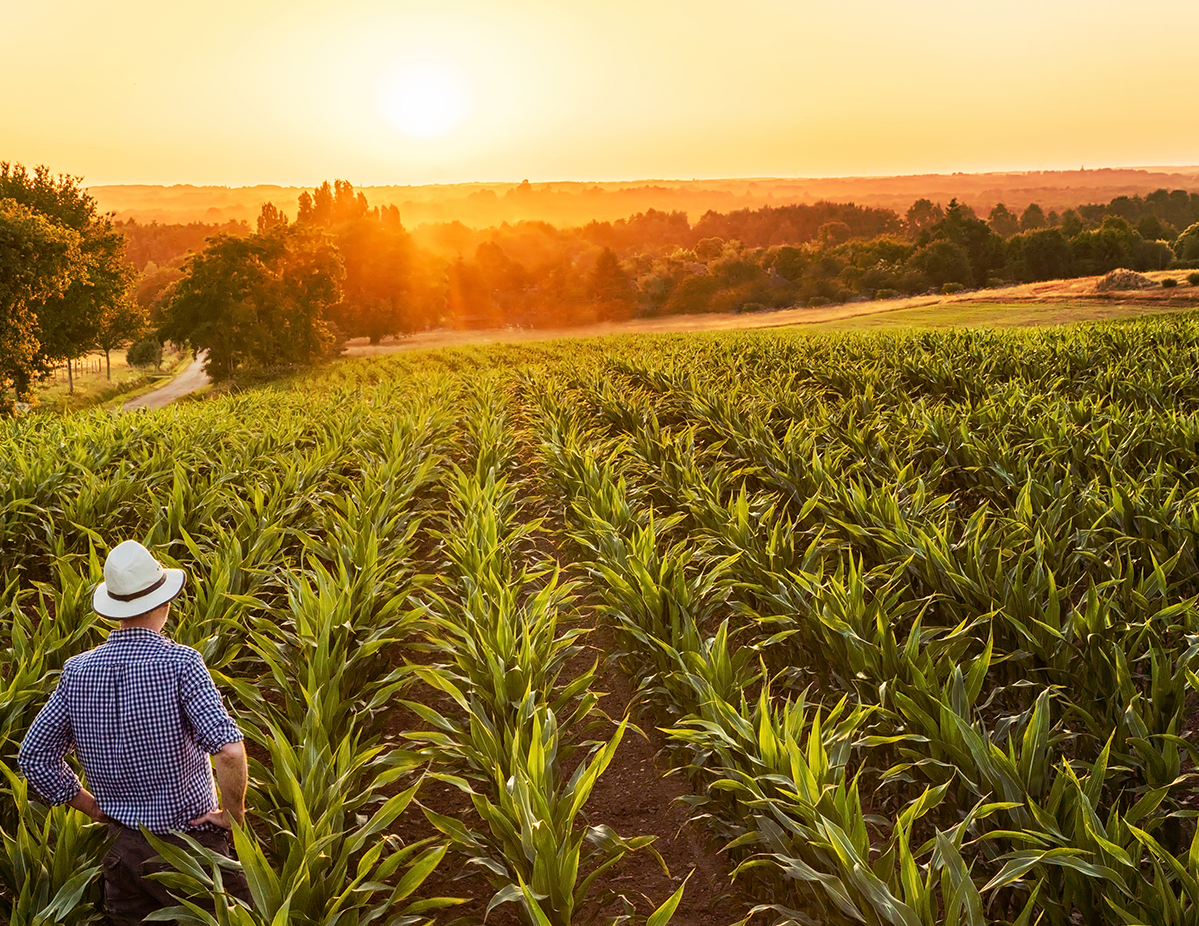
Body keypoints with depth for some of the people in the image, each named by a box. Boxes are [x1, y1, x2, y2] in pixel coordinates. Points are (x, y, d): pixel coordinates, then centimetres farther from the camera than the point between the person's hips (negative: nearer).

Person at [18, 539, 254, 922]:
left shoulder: (77, 671, -1)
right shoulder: (179, 662, -18)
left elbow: (34, 758, 7)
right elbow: (229, 749, -28)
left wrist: (98, 809, 12)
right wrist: (233, 817, -12)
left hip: (124, 848, 5)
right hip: (190, 843, -5)